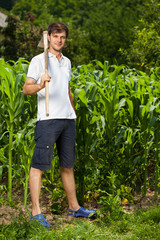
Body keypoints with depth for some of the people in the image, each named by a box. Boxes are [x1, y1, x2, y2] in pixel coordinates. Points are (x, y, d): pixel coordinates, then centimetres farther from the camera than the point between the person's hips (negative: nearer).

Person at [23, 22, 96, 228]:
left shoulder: (67, 62, 19)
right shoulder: (39, 60, -1)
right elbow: (26, 89, -11)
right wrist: (40, 85, -30)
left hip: (68, 119, 7)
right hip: (47, 119, -7)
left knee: (68, 165, 12)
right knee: (38, 165, -8)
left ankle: (74, 207, 20)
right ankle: (35, 211, -6)